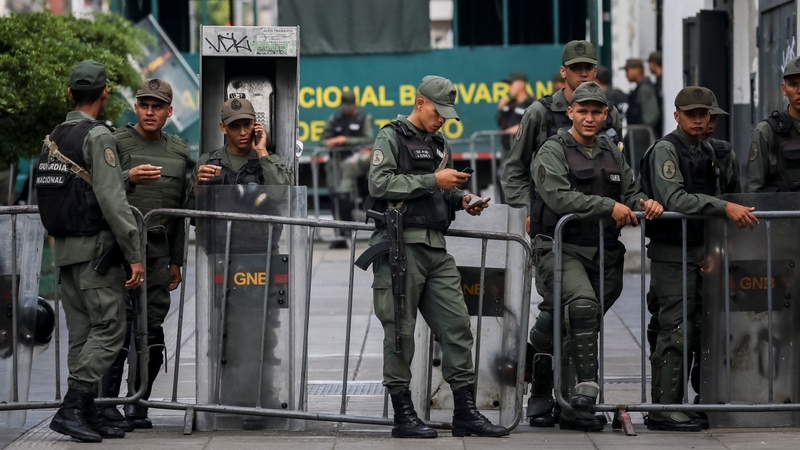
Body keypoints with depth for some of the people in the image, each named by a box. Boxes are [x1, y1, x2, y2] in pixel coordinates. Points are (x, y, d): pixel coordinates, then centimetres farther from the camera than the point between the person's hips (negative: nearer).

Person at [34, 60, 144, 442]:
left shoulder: (53, 139, 14)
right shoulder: (98, 136, -12)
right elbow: (112, 200, -18)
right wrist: (134, 255, -17)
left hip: (64, 249, 9)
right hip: (95, 248, -8)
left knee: (82, 333, 9)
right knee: (109, 328, -8)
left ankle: (87, 414, 9)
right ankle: (72, 408, -15)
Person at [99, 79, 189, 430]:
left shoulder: (179, 151, 16)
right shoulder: (116, 142, 0)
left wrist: (176, 260, 18)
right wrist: (128, 177, -26)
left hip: (158, 246, 5)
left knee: (152, 328, 1)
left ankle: (138, 405, 8)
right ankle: (107, 404, -6)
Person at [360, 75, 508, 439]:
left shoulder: (440, 146, 22)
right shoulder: (392, 137, 0)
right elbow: (380, 183, -14)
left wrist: (461, 201, 7)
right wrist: (433, 181, -16)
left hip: (436, 247, 7)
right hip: (401, 245, -7)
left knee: (456, 325, 1)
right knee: (400, 330, -3)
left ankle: (466, 412, 3)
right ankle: (403, 415, 1)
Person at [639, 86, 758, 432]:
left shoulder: (707, 151, 16)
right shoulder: (665, 150, -9)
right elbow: (674, 199, -23)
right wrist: (725, 207, -29)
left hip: (701, 251, 8)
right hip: (672, 254, -8)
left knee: (704, 331, 9)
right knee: (676, 332, -10)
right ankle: (664, 410, -8)